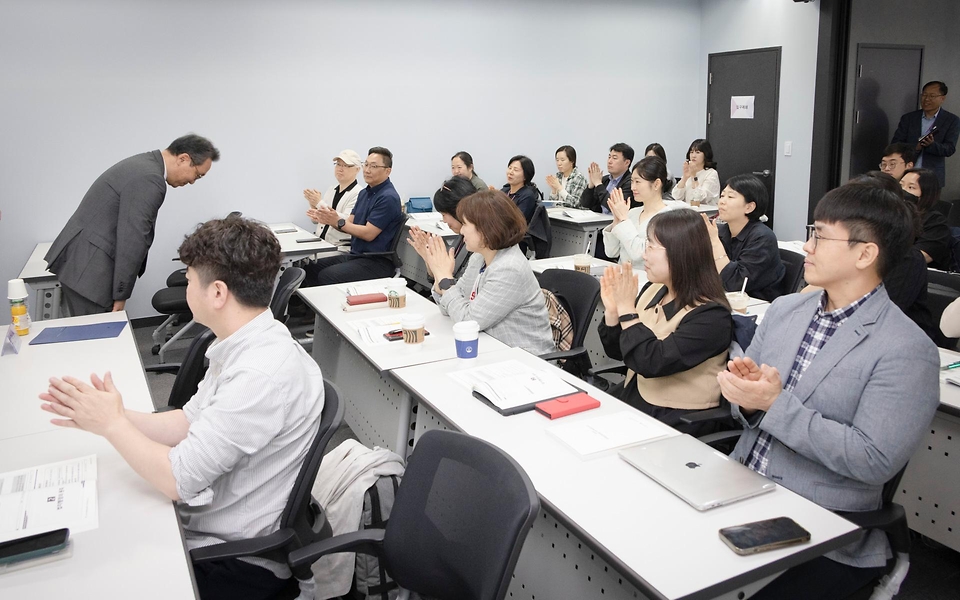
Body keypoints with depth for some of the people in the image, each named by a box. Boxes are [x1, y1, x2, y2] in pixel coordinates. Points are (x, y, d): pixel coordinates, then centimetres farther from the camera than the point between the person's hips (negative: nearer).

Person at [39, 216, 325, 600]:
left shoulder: (261, 375, -31)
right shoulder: (242, 345, 1)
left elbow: (178, 479, -26)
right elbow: (191, 423, 8)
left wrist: (112, 423, -12)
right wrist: (98, 418, 0)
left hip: (239, 563, -8)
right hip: (205, 523, 8)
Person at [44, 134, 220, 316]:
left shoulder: (142, 164, 13)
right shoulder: (150, 179, -19)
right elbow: (132, 240, -22)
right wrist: (121, 294, -15)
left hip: (82, 261, 10)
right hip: (88, 268, -10)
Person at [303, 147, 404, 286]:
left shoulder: (388, 197, -13)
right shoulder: (365, 193, 16)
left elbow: (369, 234, -17)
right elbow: (350, 225, 12)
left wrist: (338, 222, -14)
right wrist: (329, 220, -7)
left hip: (377, 262, -9)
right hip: (355, 254, 9)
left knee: (327, 276, -26)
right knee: (310, 269, -3)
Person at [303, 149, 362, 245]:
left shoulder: (359, 194, -7)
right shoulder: (331, 190, 15)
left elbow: (347, 222, -20)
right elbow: (315, 220, 18)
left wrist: (320, 203, -20)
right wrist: (313, 206, -3)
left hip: (342, 246, -6)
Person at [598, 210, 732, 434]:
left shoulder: (710, 315, -16)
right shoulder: (653, 290, 4)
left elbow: (651, 363, -25)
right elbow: (617, 352, 10)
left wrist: (626, 308, -18)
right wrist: (612, 311, -7)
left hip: (676, 421, -7)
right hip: (631, 402, 7)